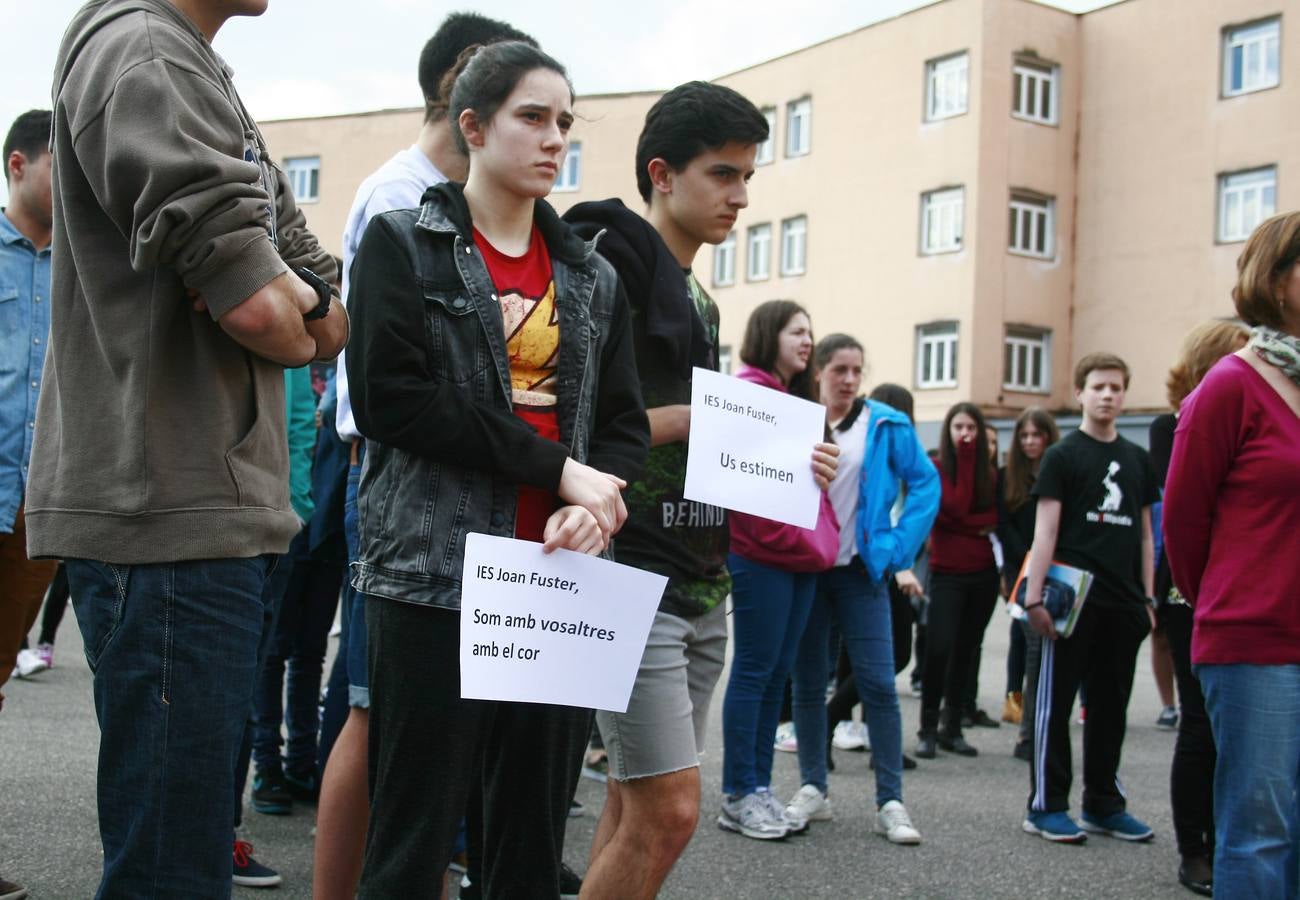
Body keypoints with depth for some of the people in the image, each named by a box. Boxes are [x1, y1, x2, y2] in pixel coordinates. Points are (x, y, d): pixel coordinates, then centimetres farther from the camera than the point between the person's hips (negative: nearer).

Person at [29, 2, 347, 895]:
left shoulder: (205, 80, 20)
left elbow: (333, 322, 16)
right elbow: (260, 314, -22)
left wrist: (299, 299, -5)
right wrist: (294, 330, 0)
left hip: (222, 517, 10)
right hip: (170, 517, -10)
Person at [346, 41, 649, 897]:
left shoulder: (593, 276, 16)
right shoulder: (404, 243, 3)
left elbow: (625, 425, 11)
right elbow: (390, 395, -11)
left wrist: (591, 506, -11)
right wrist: (555, 467, -13)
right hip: (434, 573, -4)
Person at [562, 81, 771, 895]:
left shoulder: (700, 301, 19)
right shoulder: (610, 265, -8)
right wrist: (688, 417, -15)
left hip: (701, 580, 9)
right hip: (633, 574, -8)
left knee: (635, 806, 12)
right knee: (668, 812, -8)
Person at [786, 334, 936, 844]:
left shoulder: (886, 426, 0)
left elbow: (925, 483, 1)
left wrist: (900, 550, -5)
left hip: (861, 571, -2)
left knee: (878, 683, -6)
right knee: (807, 682, 7)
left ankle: (890, 802, 1)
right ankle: (813, 789, 18)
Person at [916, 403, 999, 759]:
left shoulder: (989, 473, 10)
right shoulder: (935, 469, -4)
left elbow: (996, 517, 2)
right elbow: (956, 507, -18)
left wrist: (966, 524, -14)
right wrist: (965, 459, -14)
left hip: (983, 574, 4)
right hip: (948, 573, -4)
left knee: (966, 651, 7)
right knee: (939, 649, -14)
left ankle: (952, 728, 16)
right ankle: (928, 729, -2)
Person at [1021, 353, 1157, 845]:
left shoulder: (1137, 458, 14)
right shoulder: (1063, 455, -1)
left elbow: (1145, 532, 17)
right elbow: (1045, 531, -6)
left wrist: (1147, 597, 11)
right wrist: (1035, 597, -13)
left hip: (1123, 602, 5)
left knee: (1110, 706, 12)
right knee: (1056, 702, 1)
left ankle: (1104, 804, 22)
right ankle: (1046, 805, 7)